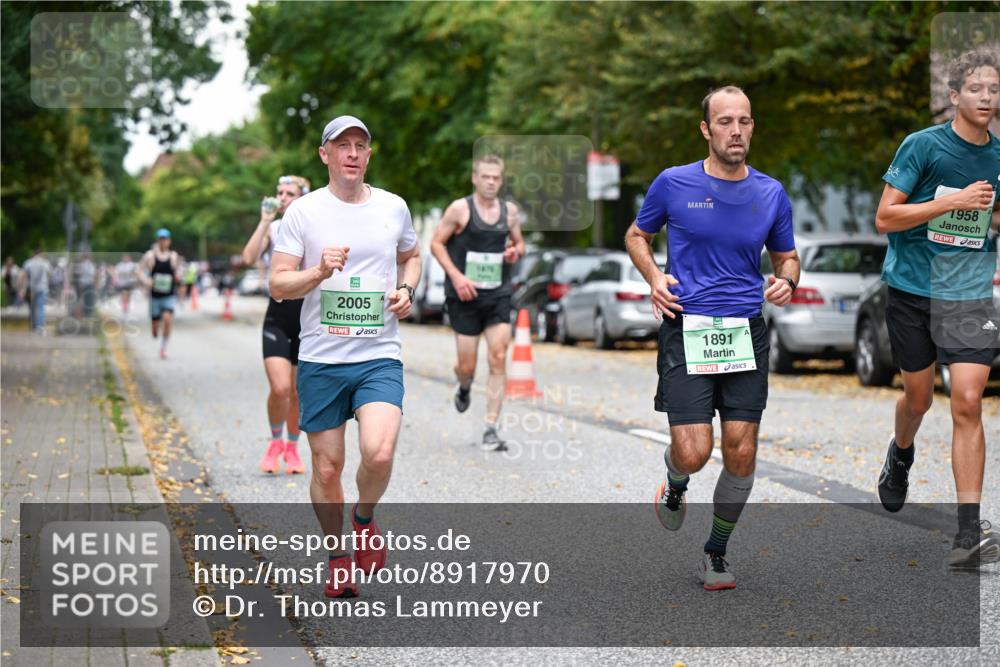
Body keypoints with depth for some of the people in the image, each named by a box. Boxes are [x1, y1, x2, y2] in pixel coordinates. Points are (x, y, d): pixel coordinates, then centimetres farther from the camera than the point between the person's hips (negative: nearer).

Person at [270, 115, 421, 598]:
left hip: (380, 356, 1)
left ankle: (365, 518, 12)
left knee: (379, 454, -20)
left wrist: (406, 290, 6)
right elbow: (278, 285, -3)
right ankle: (337, 555, 27)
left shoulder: (393, 207, 7)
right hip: (320, 359, 0)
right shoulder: (303, 211, -1)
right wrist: (319, 273, -21)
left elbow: (411, 255, 26)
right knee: (327, 467, 4)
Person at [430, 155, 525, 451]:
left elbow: (519, 241, 22)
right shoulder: (460, 209, -5)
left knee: (498, 360, -9)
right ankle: (464, 389, 40)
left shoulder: (510, 210, 8)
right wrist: (456, 276, -13)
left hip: (498, 296, 3)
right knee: (467, 365, 1)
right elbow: (436, 243, -2)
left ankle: (491, 429, -5)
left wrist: (515, 251, -2)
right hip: (465, 296, -3)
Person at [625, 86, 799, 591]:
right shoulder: (674, 184, -1)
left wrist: (786, 281, -3)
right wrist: (654, 277, -4)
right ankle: (675, 485, 29)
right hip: (687, 330, -2)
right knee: (693, 453, -10)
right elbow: (637, 235, 14)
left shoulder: (771, 194, 6)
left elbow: (786, 255, 19)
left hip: (747, 334, 2)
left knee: (741, 453, -2)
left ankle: (716, 552, 20)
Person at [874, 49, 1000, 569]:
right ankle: (901, 453, 50)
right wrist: (954, 201, -18)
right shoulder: (924, 145, -7)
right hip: (913, 288, -1)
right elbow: (885, 217, -10)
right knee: (918, 397, 13)